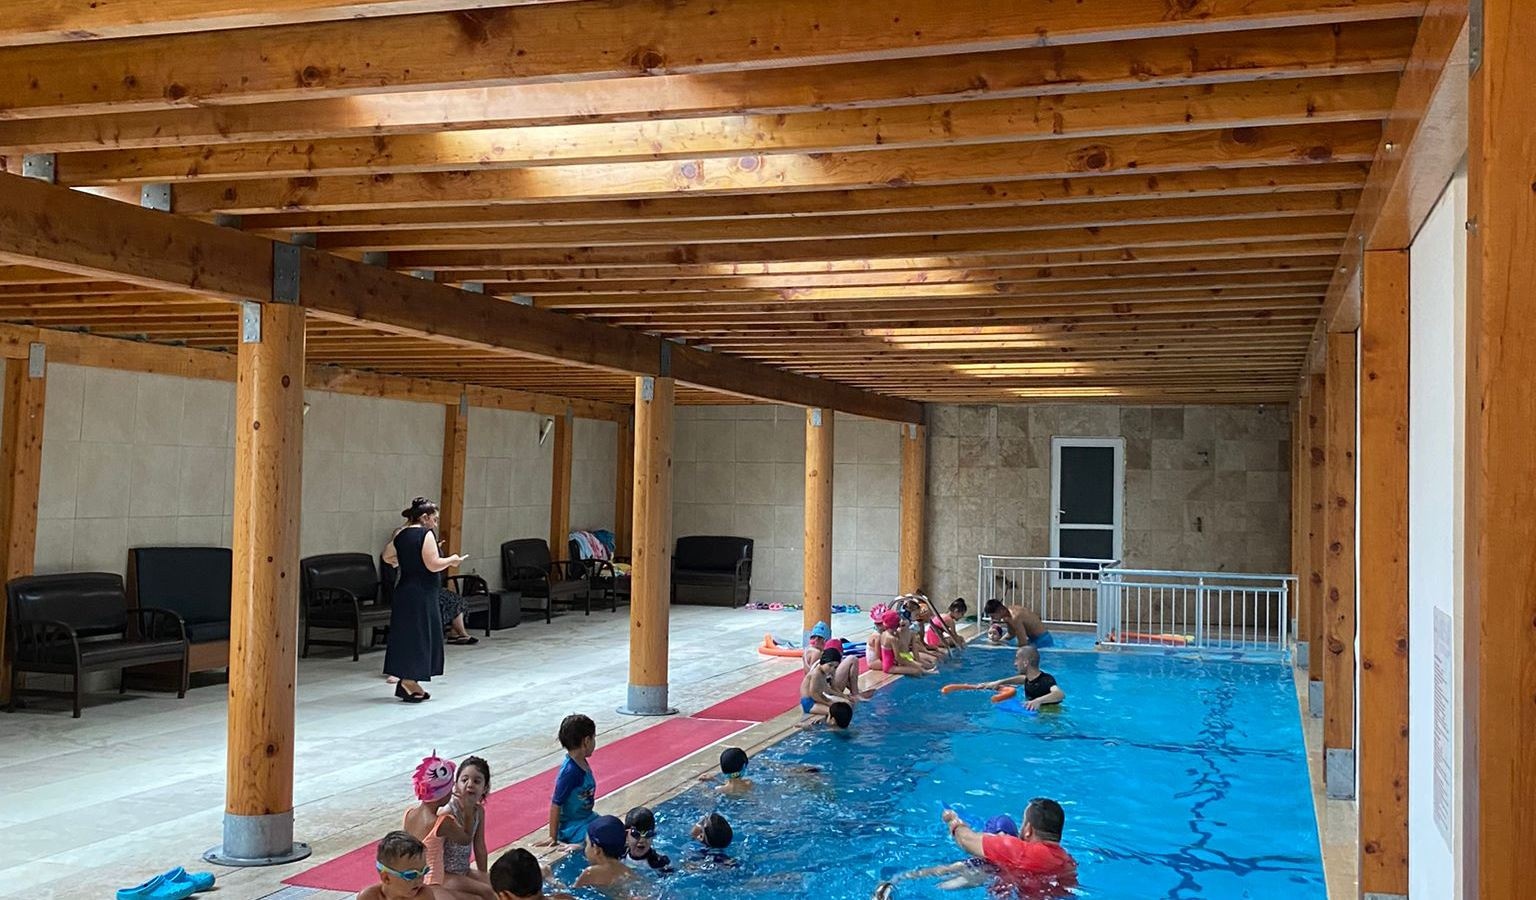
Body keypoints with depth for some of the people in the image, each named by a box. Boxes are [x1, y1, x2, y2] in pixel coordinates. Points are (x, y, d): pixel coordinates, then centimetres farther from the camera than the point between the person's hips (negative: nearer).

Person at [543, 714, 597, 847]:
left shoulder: (583, 763, 2)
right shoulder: (569, 771, -23)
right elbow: (556, 805, -19)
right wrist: (553, 838, -15)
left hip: (586, 818, 9)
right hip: (572, 826, -9)